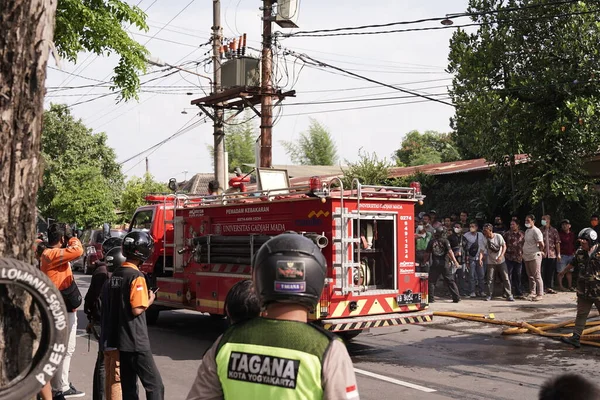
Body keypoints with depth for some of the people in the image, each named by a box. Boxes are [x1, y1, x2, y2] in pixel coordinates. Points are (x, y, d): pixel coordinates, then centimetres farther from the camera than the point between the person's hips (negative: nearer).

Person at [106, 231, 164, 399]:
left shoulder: (116, 273, 9)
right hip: (135, 341, -9)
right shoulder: (136, 276, -17)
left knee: (128, 385, 13)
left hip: (118, 339, 9)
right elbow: (137, 309, -21)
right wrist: (149, 300, -4)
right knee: (155, 385, -3)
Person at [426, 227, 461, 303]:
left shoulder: (431, 242, 4)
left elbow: (428, 254, 6)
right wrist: (455, 261, -16)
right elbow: (450, 251, -12)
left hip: (435, 263, 0)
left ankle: (431, 298, 3)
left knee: (432, 281, 7)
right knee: (450, 280, 7)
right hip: (444, 263, 0)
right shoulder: (445, 241, 0)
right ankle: (456, 297, 6)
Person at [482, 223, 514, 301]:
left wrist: (501, 256, -21)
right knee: (489, 279, 1)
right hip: (491, 262, 1)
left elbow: (504, 246, -8)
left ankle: (509, 295, 7)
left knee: (505, 278, 0)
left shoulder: (498, 236, -12)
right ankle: (489, 295, 12)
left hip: (501, 261, -1)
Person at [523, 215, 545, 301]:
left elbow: (541, 244, -18)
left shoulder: (536, 231, -14)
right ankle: (532, 293, 22)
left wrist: (539, 251, -2)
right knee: (530, 276, 14)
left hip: (534, 257, -9)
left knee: (537, 276, -4)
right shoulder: (527, 231, 14)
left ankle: (540, 294, 1)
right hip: (526, 257, 9)